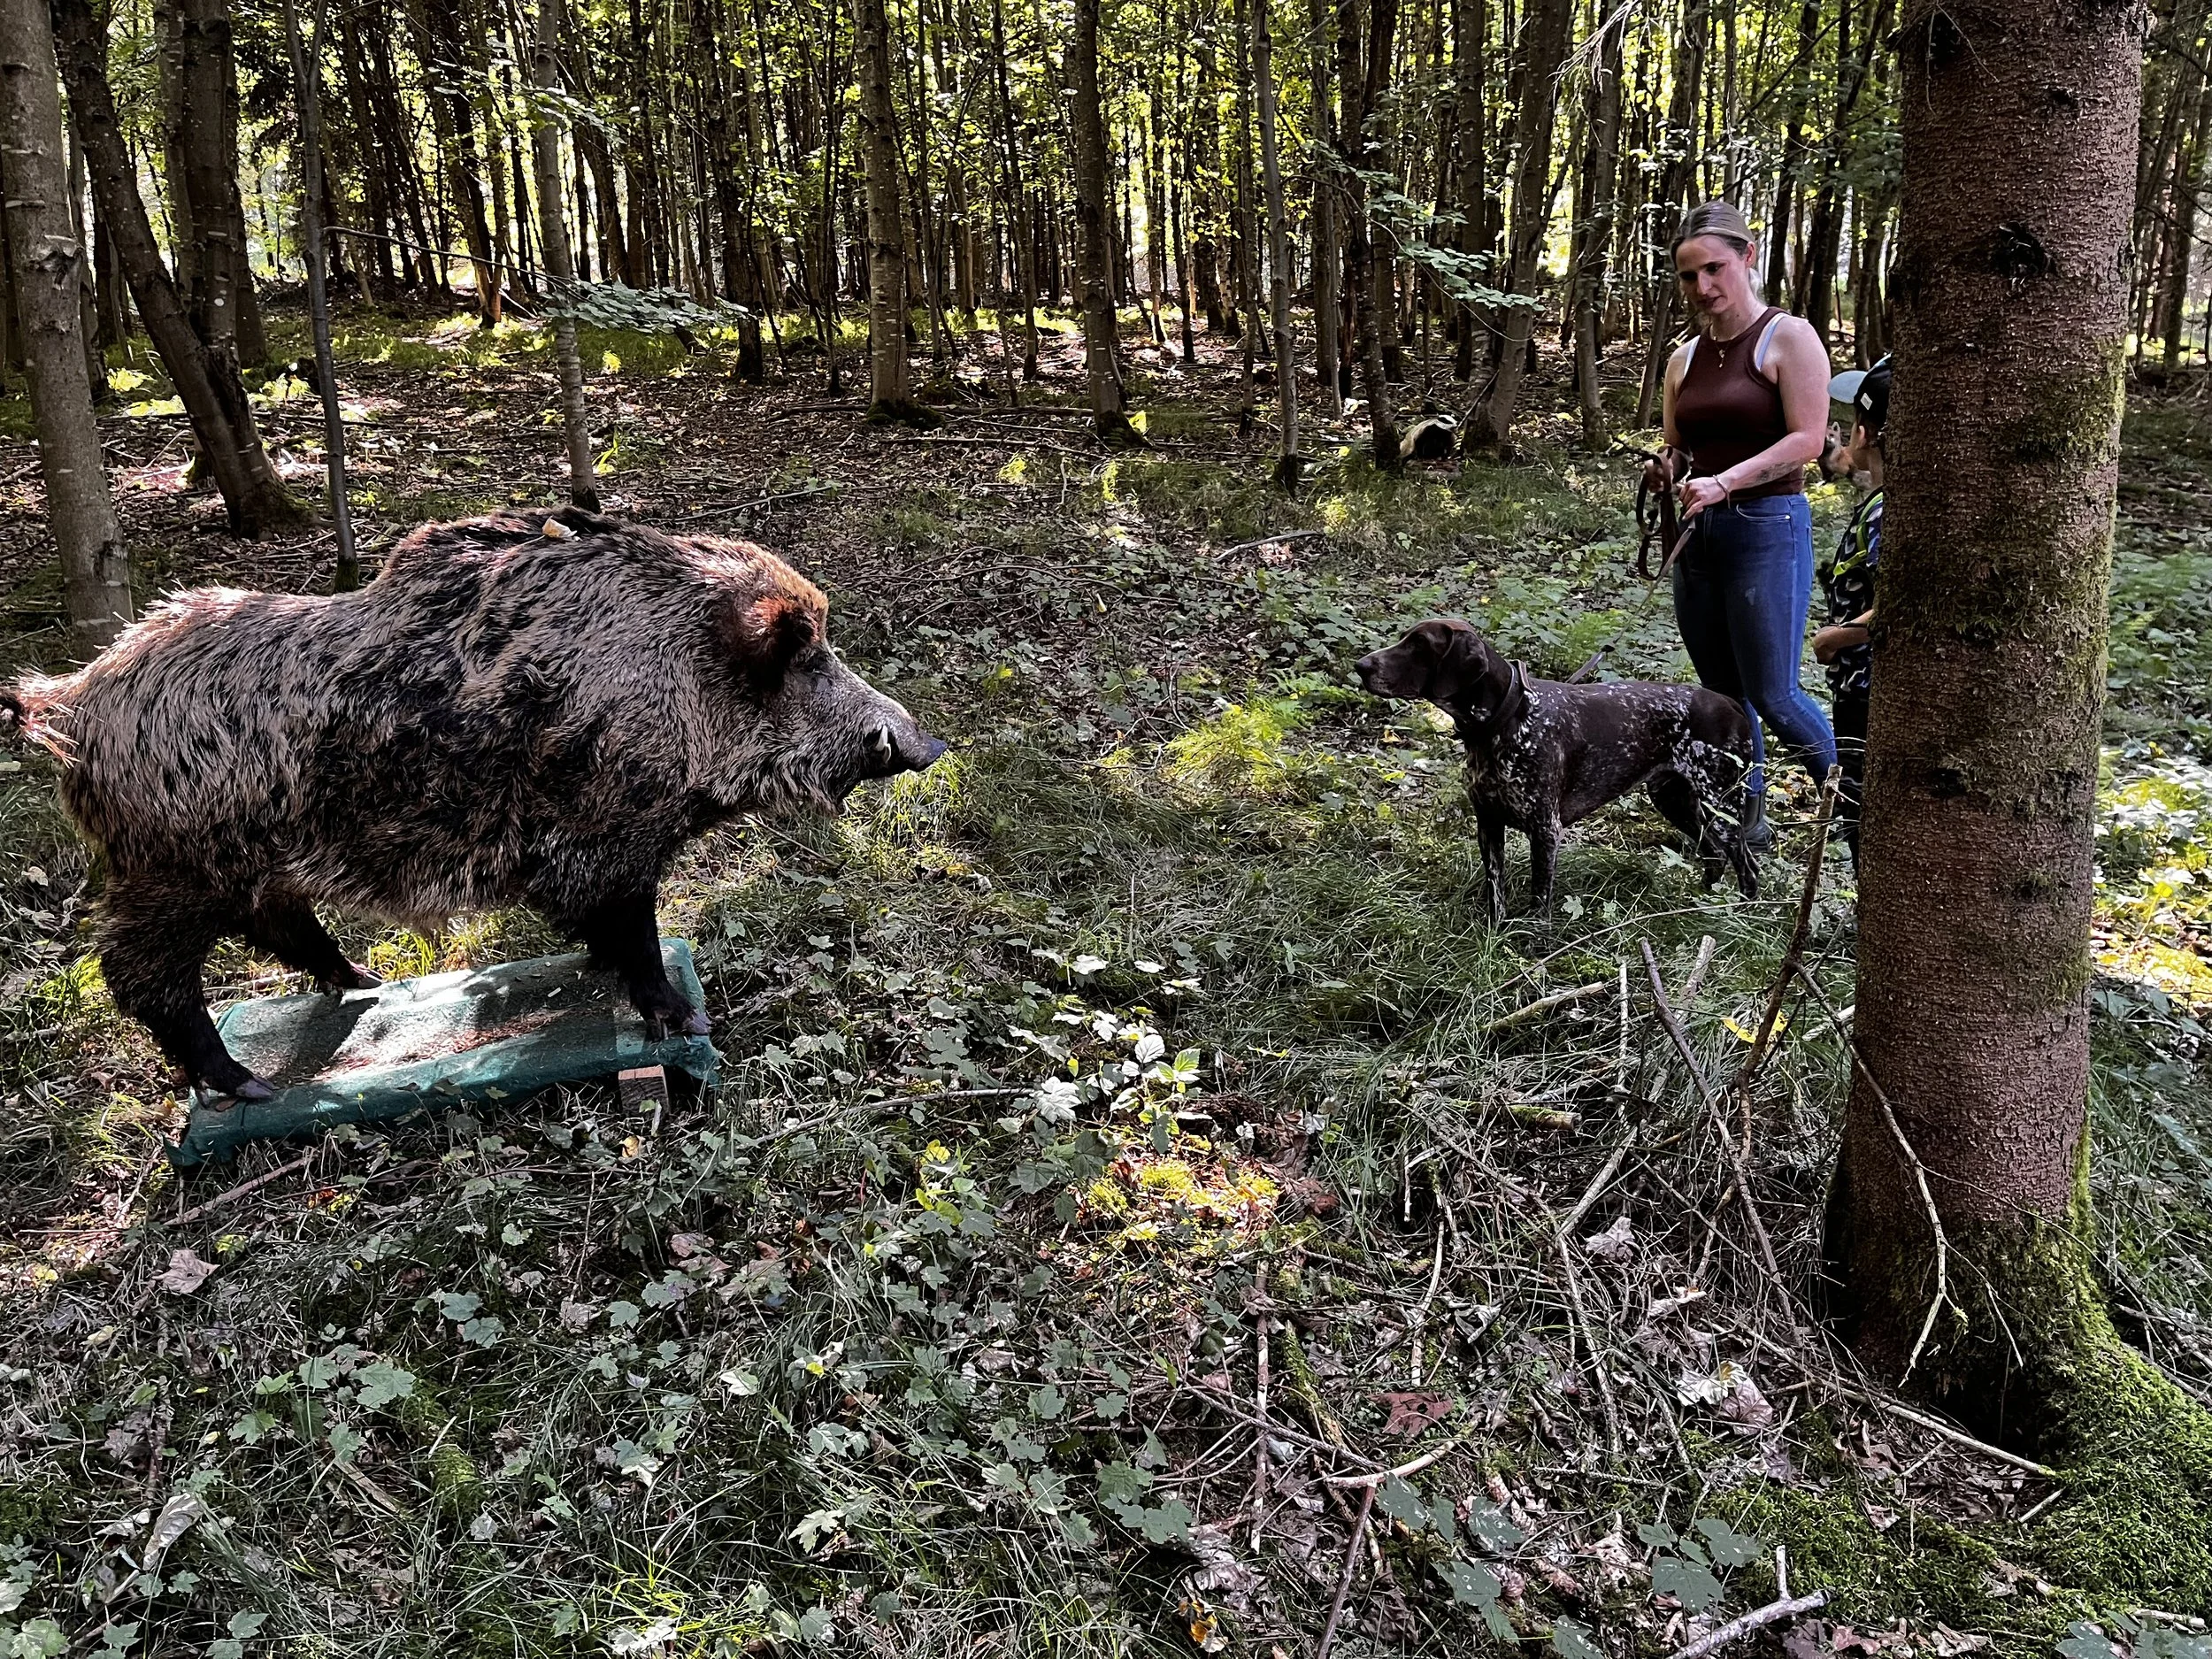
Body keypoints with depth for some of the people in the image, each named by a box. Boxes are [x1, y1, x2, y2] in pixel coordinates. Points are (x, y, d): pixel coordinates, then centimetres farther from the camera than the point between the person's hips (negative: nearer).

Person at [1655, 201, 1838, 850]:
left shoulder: (1788, 338, -5)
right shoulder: (1685, 359, 13)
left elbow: (1806, 440, -13)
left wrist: (1725, 482, -25)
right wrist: (1670, 469, -4)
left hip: (1768, 529, -6)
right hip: (1698, 535, 6)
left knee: (1773, 696, -6)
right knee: (1722, 693, 10)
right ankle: (1748, 817, 23)